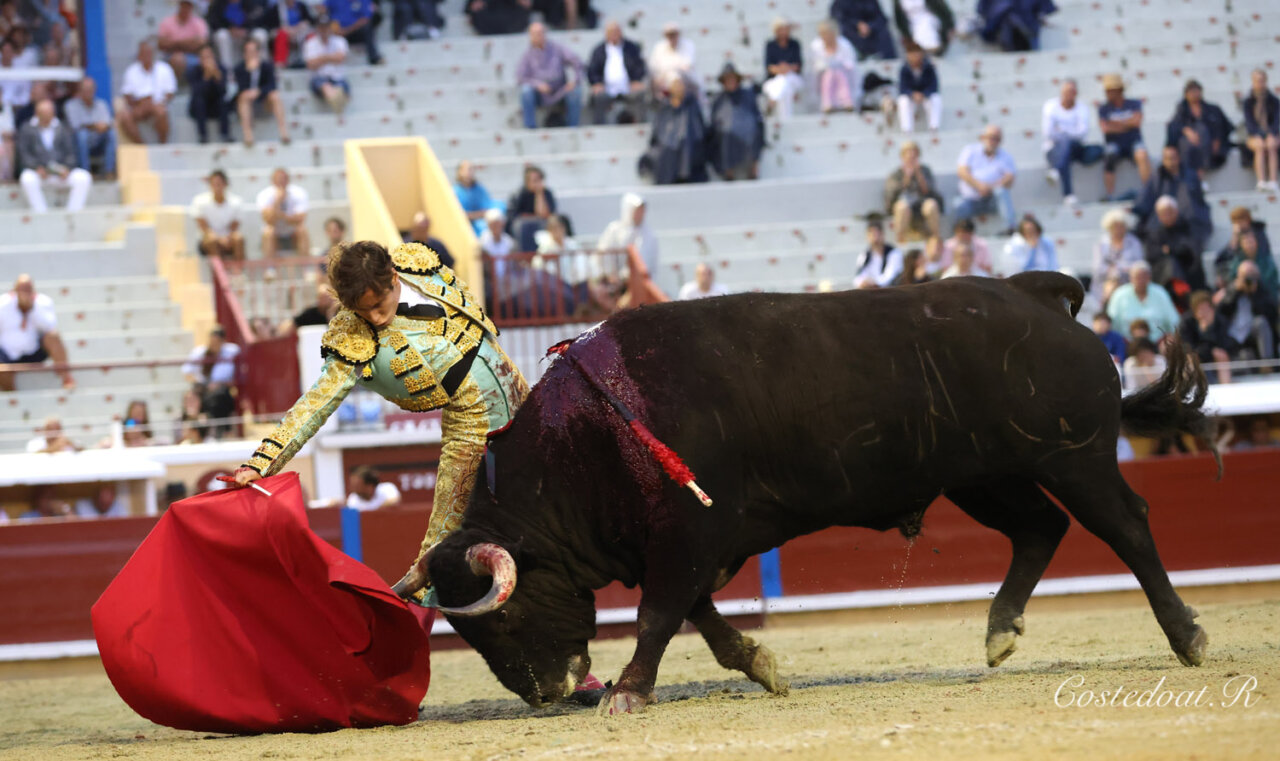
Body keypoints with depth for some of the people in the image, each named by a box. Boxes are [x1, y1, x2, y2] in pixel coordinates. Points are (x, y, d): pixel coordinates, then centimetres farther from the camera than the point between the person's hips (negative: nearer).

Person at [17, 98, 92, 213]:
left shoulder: (63, 129, 15)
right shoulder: (27, 129, 9)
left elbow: (71, 153, 8)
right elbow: (24, 154, 0)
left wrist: (67, 168, -13)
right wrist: (37, 168, -18)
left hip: (61, 172, 2)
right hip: (38, 172, -2)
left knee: (83, 178, -26)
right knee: (28, 180, -37)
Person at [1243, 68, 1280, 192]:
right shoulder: (1248, 102, 2)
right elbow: (1249, 123, -6)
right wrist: (1258, 136, -24)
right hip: (1255, 136, 0)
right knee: (1260, 146, -35)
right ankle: (1261, 181, -47)